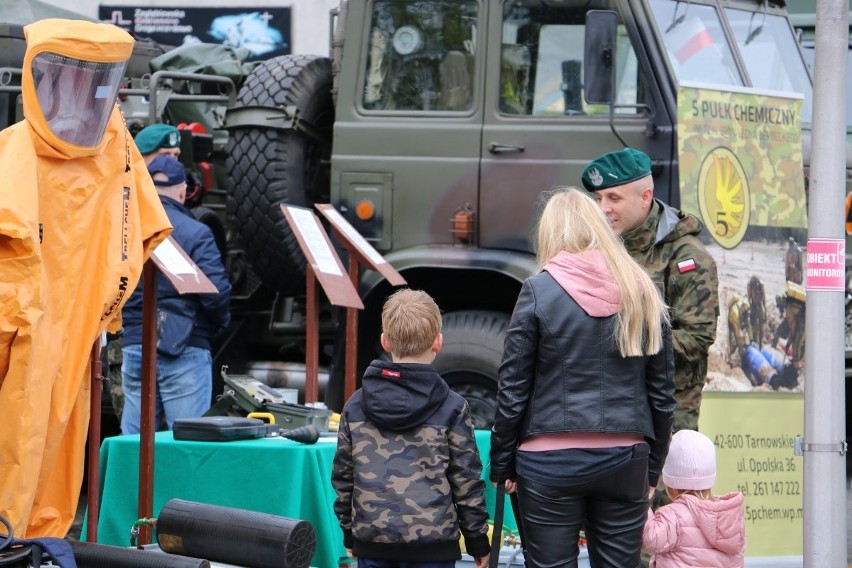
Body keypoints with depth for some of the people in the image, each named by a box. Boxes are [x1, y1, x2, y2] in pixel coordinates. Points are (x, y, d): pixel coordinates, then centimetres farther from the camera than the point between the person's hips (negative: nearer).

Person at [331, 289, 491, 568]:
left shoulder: (355, 406, 4)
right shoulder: (452, 408, -5)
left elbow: (342, 475, 9)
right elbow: (466, 479, -2)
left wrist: (349, 532, 20)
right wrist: (478, 540, 8)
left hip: (371, 540, 3)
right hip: (430, 542, -3)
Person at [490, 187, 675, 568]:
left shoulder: (539, 292, -6)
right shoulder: (643, 294, 4)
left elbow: (513, 390, -5)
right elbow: (662, 393, 8)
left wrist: (502, 465, 4)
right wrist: (652, 468, 17)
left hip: (551, 463, -3)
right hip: (625, 460, 3)